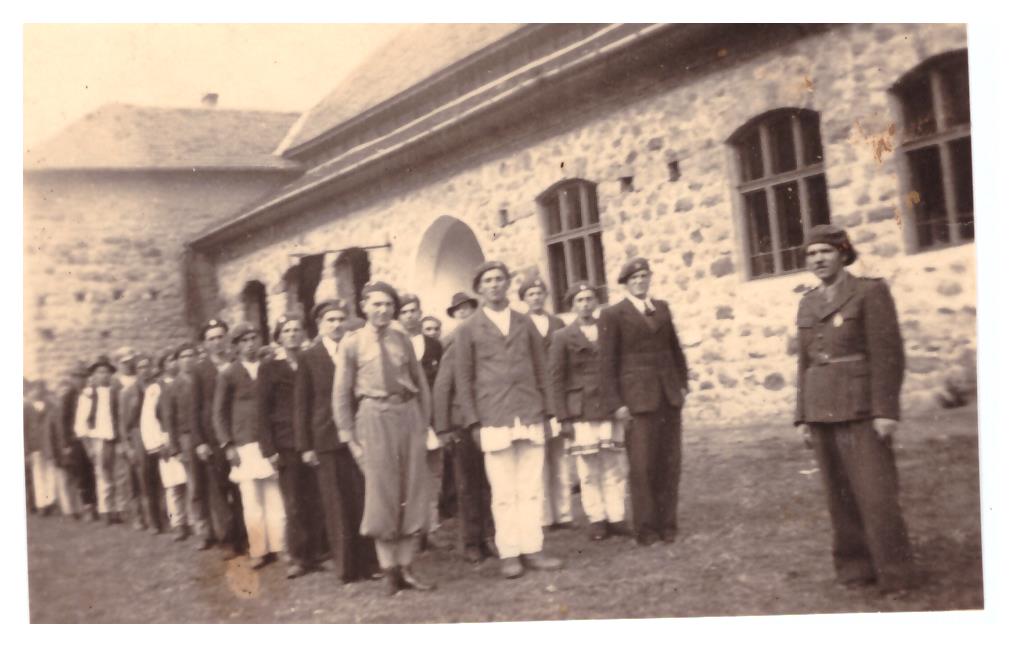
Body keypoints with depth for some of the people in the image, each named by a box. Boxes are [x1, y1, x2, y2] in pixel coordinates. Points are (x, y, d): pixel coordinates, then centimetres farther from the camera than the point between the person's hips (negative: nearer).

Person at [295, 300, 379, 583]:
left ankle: (369, 562, 12)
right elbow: (301, 405, 4)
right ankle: (346, 566, 12)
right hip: (327, 440, -1)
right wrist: (305, 445, -2)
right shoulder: (308, 358, 5)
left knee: (365, 502, 2)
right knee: (337, 506, 3)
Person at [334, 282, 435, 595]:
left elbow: (421, 383, 14)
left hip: (408, 413, 4)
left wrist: (423, 423, 7)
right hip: (375, 416, -3)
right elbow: (341, 394, 0)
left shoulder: (402, 340, 9)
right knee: (382, 492, 1)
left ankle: (406, 567, 17)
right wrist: (350, 438, -3)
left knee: (413, 492, 6)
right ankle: (389, 570, 12)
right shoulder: (351, 343, 0)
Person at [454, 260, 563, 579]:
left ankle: (532, 549, 12)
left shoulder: (525, 323, 14)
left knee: (531, 489, 4)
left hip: (530, 416, 3)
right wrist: (473, 421, -3)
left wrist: (545, 410, 8)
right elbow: (464, 379, 4)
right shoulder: (468, 329, 5)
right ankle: (508, 554, 7)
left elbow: (540, 369, 15)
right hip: (494, 419, -3)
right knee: (503, 493, -1)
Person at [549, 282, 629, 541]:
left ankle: (616, 517, 13)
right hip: (581, 414, -2)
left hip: (612, 412, 2)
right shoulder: (562, 337, 3)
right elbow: (556, 380, 0)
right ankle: (596, 519, 12)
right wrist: (563, 418, -6)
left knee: (616, 468, 3)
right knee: (589, 471, 0)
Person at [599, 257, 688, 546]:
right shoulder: (612, 315, 0)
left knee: (670, 464, 5)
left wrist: (682, 383, 9)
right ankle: (646, 528, 8)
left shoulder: (662, 307, 15)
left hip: (669, 396, 5)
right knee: (643, 466, -3)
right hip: (637, 398, -4)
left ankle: (667, 524, 15)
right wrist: (616, 403, -8)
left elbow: (675, 348, 18)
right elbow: (607, 362, -3)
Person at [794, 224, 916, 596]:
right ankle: (854, 568, 18)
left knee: (875, 493, -4)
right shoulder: (807, 303, 13)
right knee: (839, 495, 8)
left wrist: (886, 411, -15)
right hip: (820, 411, 5)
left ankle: (895, 576, 8)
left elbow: (888, 354, -8)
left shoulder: (870, 291, -3)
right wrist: (802, 416, 11)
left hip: (860, 408, -5)